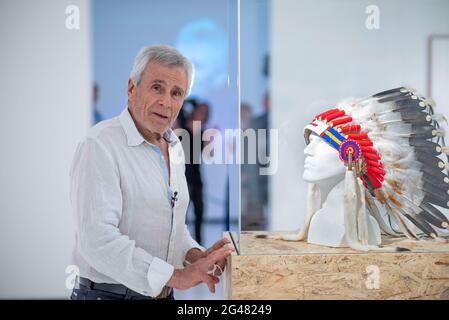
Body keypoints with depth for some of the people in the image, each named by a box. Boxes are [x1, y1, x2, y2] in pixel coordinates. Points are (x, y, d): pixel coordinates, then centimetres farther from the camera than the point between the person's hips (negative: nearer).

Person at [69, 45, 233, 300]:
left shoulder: (174, 147, 8)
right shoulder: (100, 146, -18)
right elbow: (98, 240, -27)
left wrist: (194, 256, -2)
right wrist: (176, 276, -26)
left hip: (163, 293, 8)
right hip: (108, 293, -7)